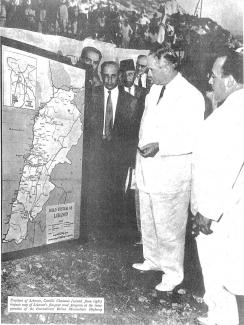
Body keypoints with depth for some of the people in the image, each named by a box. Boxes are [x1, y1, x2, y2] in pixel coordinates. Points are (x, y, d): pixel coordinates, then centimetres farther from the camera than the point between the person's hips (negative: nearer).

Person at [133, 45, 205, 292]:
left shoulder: (190, 96, -14)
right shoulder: (155, 89, 11)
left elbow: (194, 140, -19)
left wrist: (160, 146, -25)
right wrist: (143, 145, 10)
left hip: (170, 173, -8)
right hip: (147, 170, 8)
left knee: (169, 227, 4)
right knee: (148, 222, 20)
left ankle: (173, 273, 24)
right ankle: (153, 260, 41)